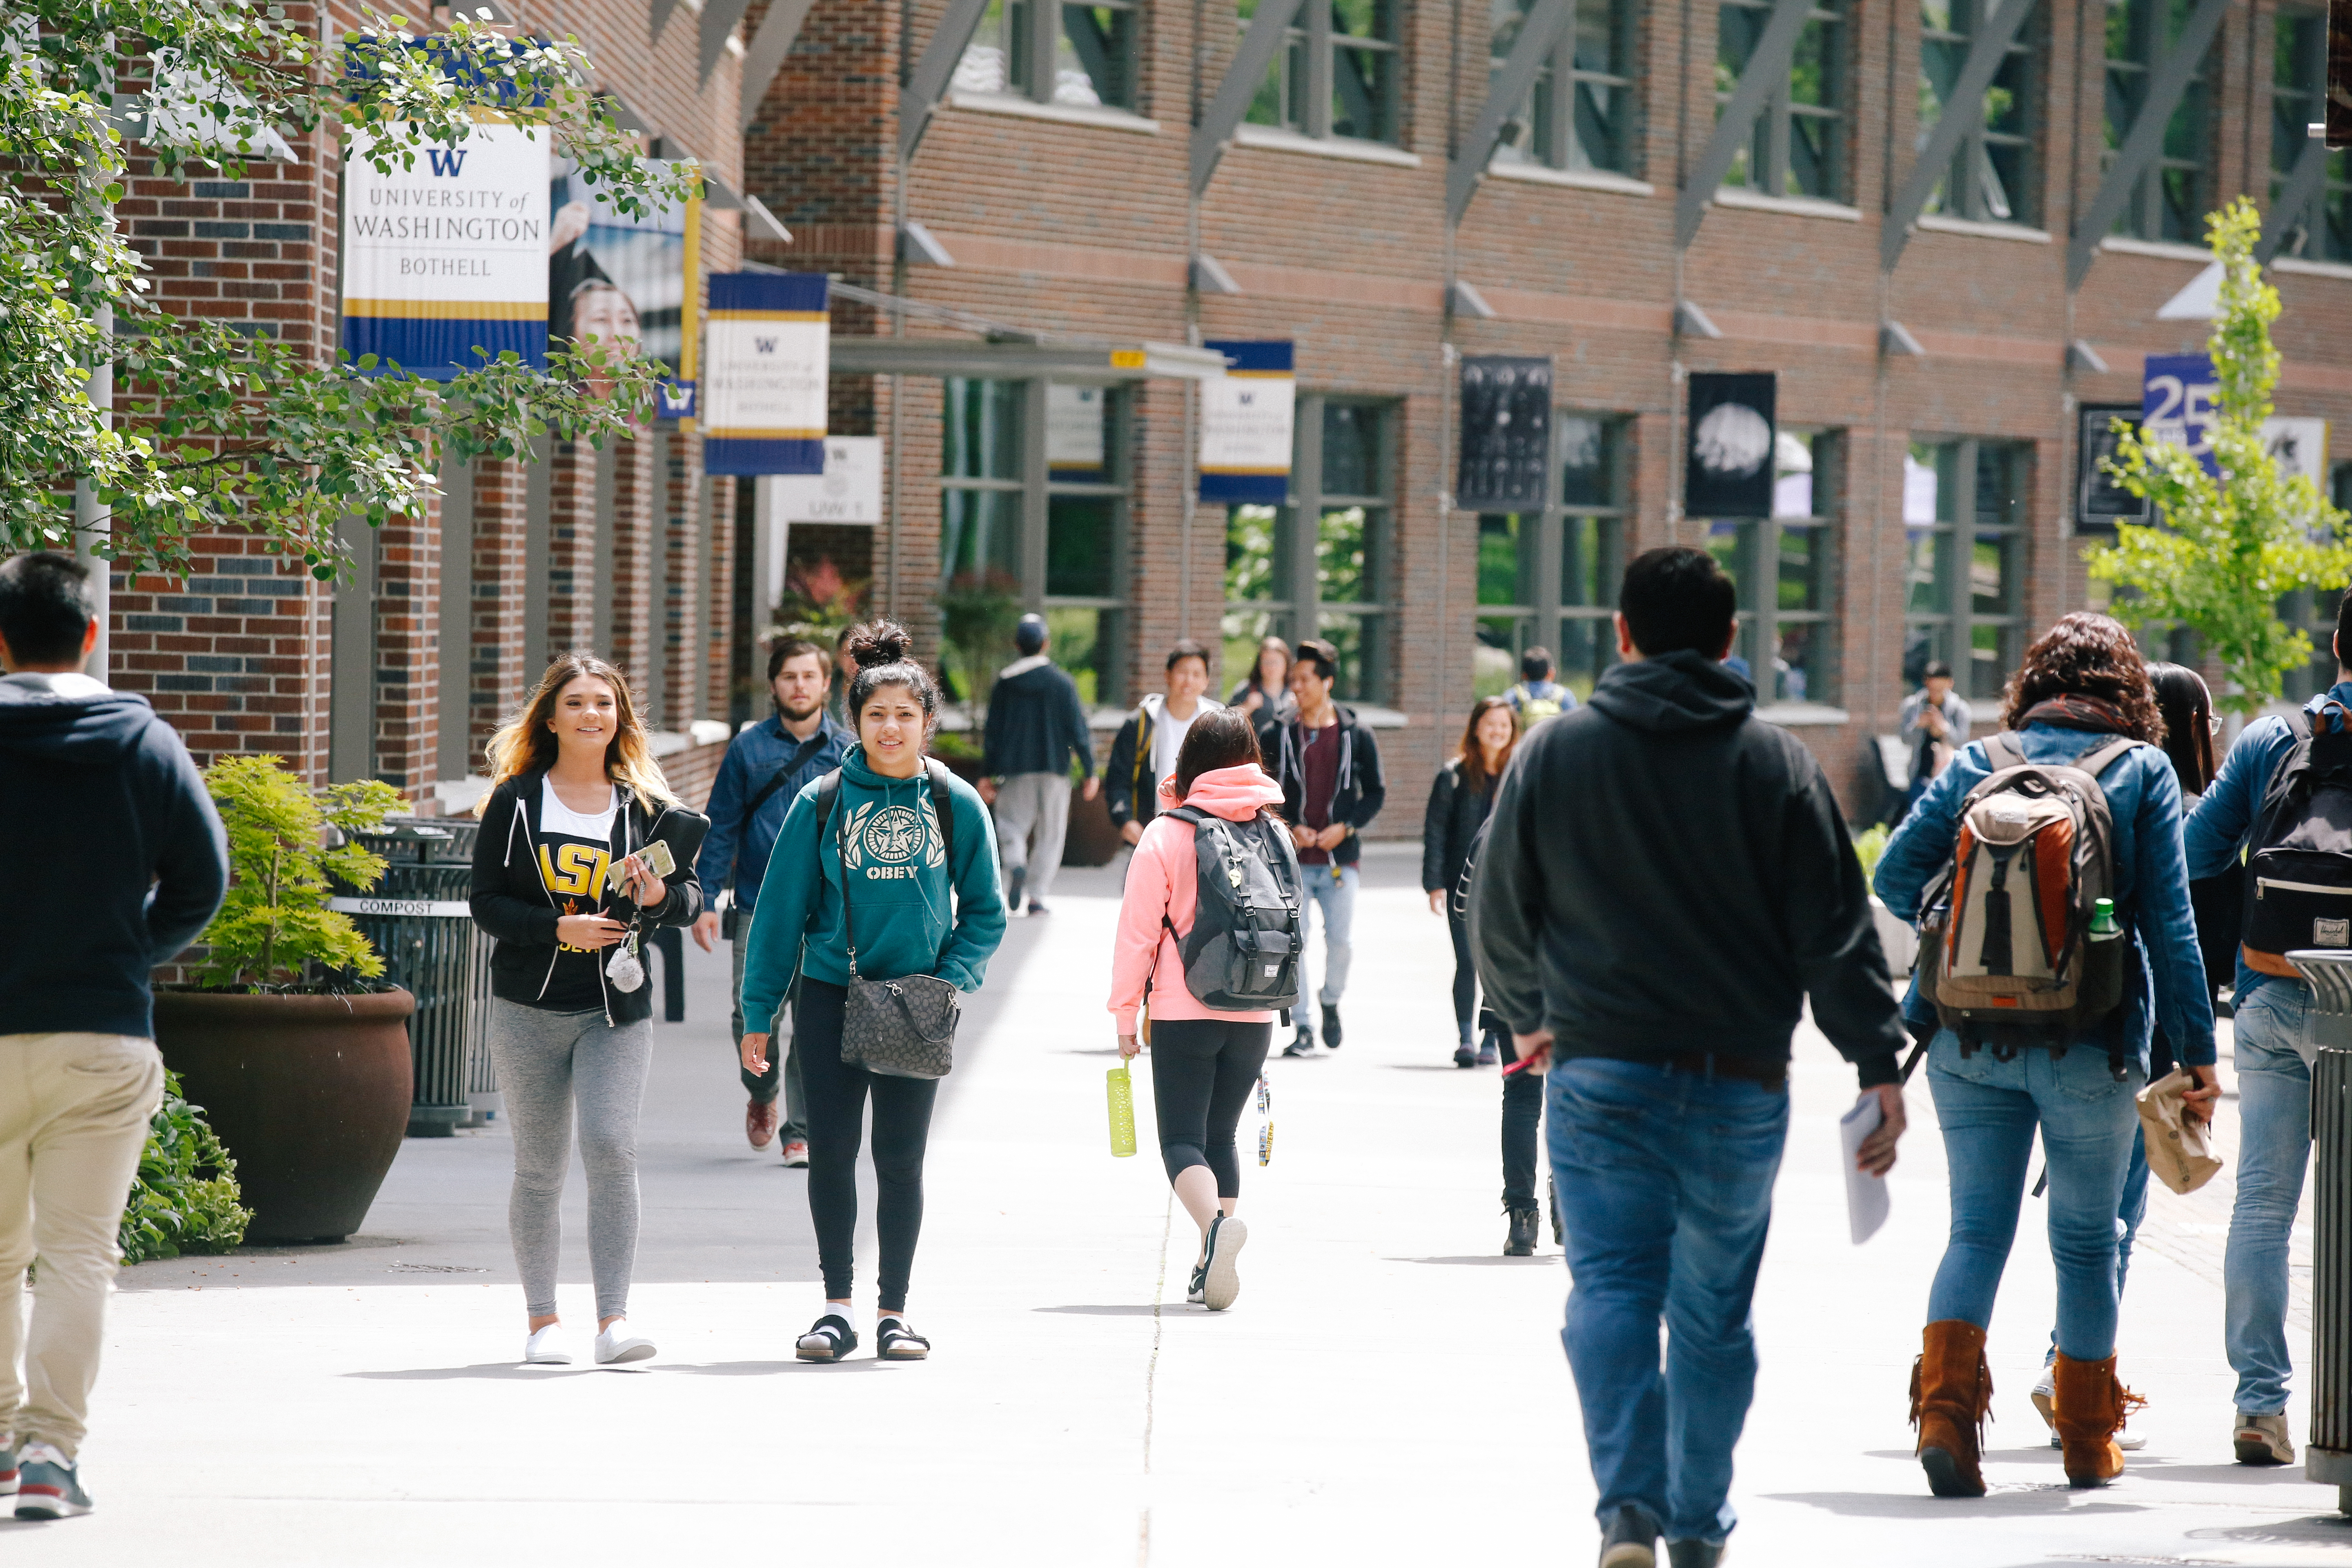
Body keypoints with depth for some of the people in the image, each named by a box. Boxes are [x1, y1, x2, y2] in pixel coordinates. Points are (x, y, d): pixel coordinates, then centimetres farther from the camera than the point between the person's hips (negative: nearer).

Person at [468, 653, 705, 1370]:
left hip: (617, 1009, 0)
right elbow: (487, 902, -1)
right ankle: (543, 1320, 18)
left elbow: (693, 895, 9)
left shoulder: (646, 806, 5)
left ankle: (615, 1319, -17)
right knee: (539, 1169, 6)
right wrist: (559, 928, -16)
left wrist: (660, 897, -14)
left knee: (611, 1148, -17)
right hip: (529, 1007, 0)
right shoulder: (515, 802, 2)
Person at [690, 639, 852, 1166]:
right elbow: (721, 828, 6)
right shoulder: (749, 747, 4)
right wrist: (705, 900, 0)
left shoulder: (848, 753, 6)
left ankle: (802, 1132, 4)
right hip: (758, 908, 0)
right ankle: (762, 1094, 27)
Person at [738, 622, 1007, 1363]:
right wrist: (758, 1014, 2)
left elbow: (985, 914, 7)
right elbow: (781, 911, 3)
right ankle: (836, 1306, 9)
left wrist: (950, 981, -9)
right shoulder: (822, 802, -1)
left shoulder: (956, 804, 0)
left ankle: (894, 1309, 12)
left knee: (900, 1157, 3)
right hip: (830, 996, 0)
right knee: (831, 1151, 1)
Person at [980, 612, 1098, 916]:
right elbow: (1078, 729, -4)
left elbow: (993, 731, 4)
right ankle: (1037, 896, 1)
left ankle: (1016, 865, -24)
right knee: (1050, 833, 8)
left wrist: (988, 774, 9)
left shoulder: (1004, 683, 1)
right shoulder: (1062, 682, -3)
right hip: (1054, 766, -1)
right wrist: (1090, 772, 3)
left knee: (1012, 824, 9)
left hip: (1015, 768, 1)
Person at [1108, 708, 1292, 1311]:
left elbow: (1138, 931, -5)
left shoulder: (1166, 836, -7)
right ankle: (1210, 1272, 14)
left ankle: (1216, 1223, -29)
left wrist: (1125, 1013, 2)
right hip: (1254, 1014, 4)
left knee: (1182, 1139, -1)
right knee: (1221, 1136, 16)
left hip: (1183, 1013, -4)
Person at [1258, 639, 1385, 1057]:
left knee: (1340, 940, -7)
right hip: (1292, 860, 0)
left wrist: (1347, 826, -7)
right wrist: (1285, 828, -6)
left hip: (1340, 857, 0)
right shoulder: (1278, 734, 2)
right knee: (1293, 940, -5)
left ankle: (1331, 1001, 22)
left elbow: (1375, 792, 8)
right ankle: (1303, 1030, 3)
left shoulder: (1356, 734, 2)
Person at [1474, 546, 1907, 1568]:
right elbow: (1837, 927, -3)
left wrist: (1529, 1020, 28)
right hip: (1739, 1081, 1)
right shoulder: (1777, 764, 0)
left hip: (1599, 1073, -1)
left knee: (1610, 1290, -2)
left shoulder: (1553, 755, 2)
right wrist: (1878, 1064, 0)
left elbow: (1501, 914, 11)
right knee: (1713, 1309, 11)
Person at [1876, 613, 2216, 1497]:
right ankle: (2088, 1439, 19)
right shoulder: (2143, 771, 0)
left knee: (1977, 1227, 6)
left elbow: (1897, 874, 4)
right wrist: (2196, 1051, 0)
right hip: (2090, 1046, -1)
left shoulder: (1980, 763, 5)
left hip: (1970, 1039, 1)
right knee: (2086, 1240, 11)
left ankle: (1944, 1402, -14)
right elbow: (2169, 920, -3)